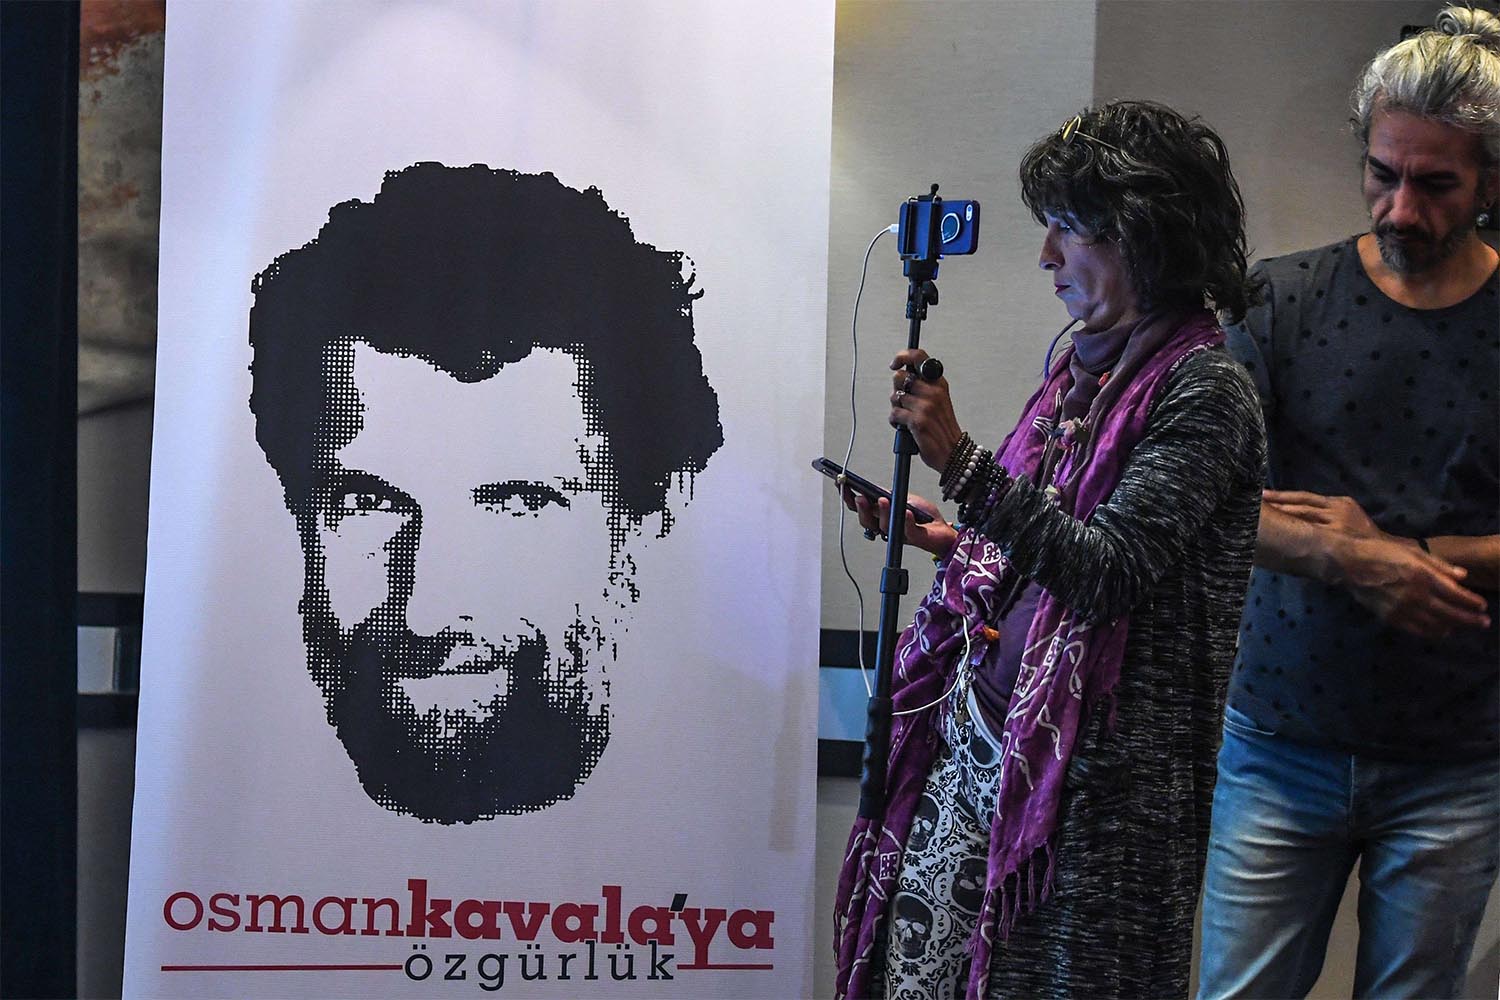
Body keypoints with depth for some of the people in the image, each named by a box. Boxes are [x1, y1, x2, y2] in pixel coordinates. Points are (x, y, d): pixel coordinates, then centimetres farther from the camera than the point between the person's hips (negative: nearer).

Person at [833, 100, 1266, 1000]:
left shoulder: (1204, 391, -13)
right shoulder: (1087, 366, 12)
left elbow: (1109, 570, -23)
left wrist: (960, 460, -27)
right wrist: (950, 541, 9)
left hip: (1096, 768, -8)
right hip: (985, 735, 8)